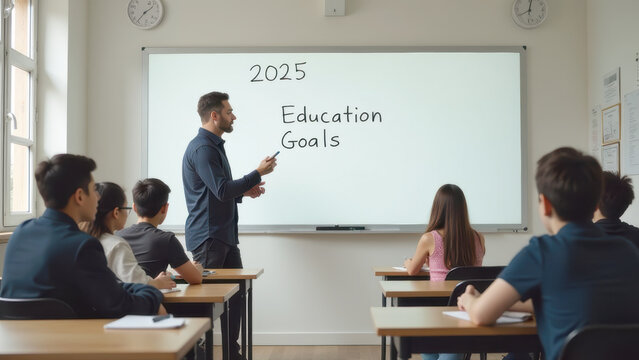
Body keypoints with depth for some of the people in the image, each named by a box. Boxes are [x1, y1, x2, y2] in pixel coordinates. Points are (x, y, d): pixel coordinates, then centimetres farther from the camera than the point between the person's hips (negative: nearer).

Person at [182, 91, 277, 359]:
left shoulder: (215, 145, 17)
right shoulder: (202, 148, -17)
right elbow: (222, 190, -23)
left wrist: (244, 191, 7)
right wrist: (258, 174, -15)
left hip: (225, 236, 10)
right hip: (208, 236, -10)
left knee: (236, 291, 12)